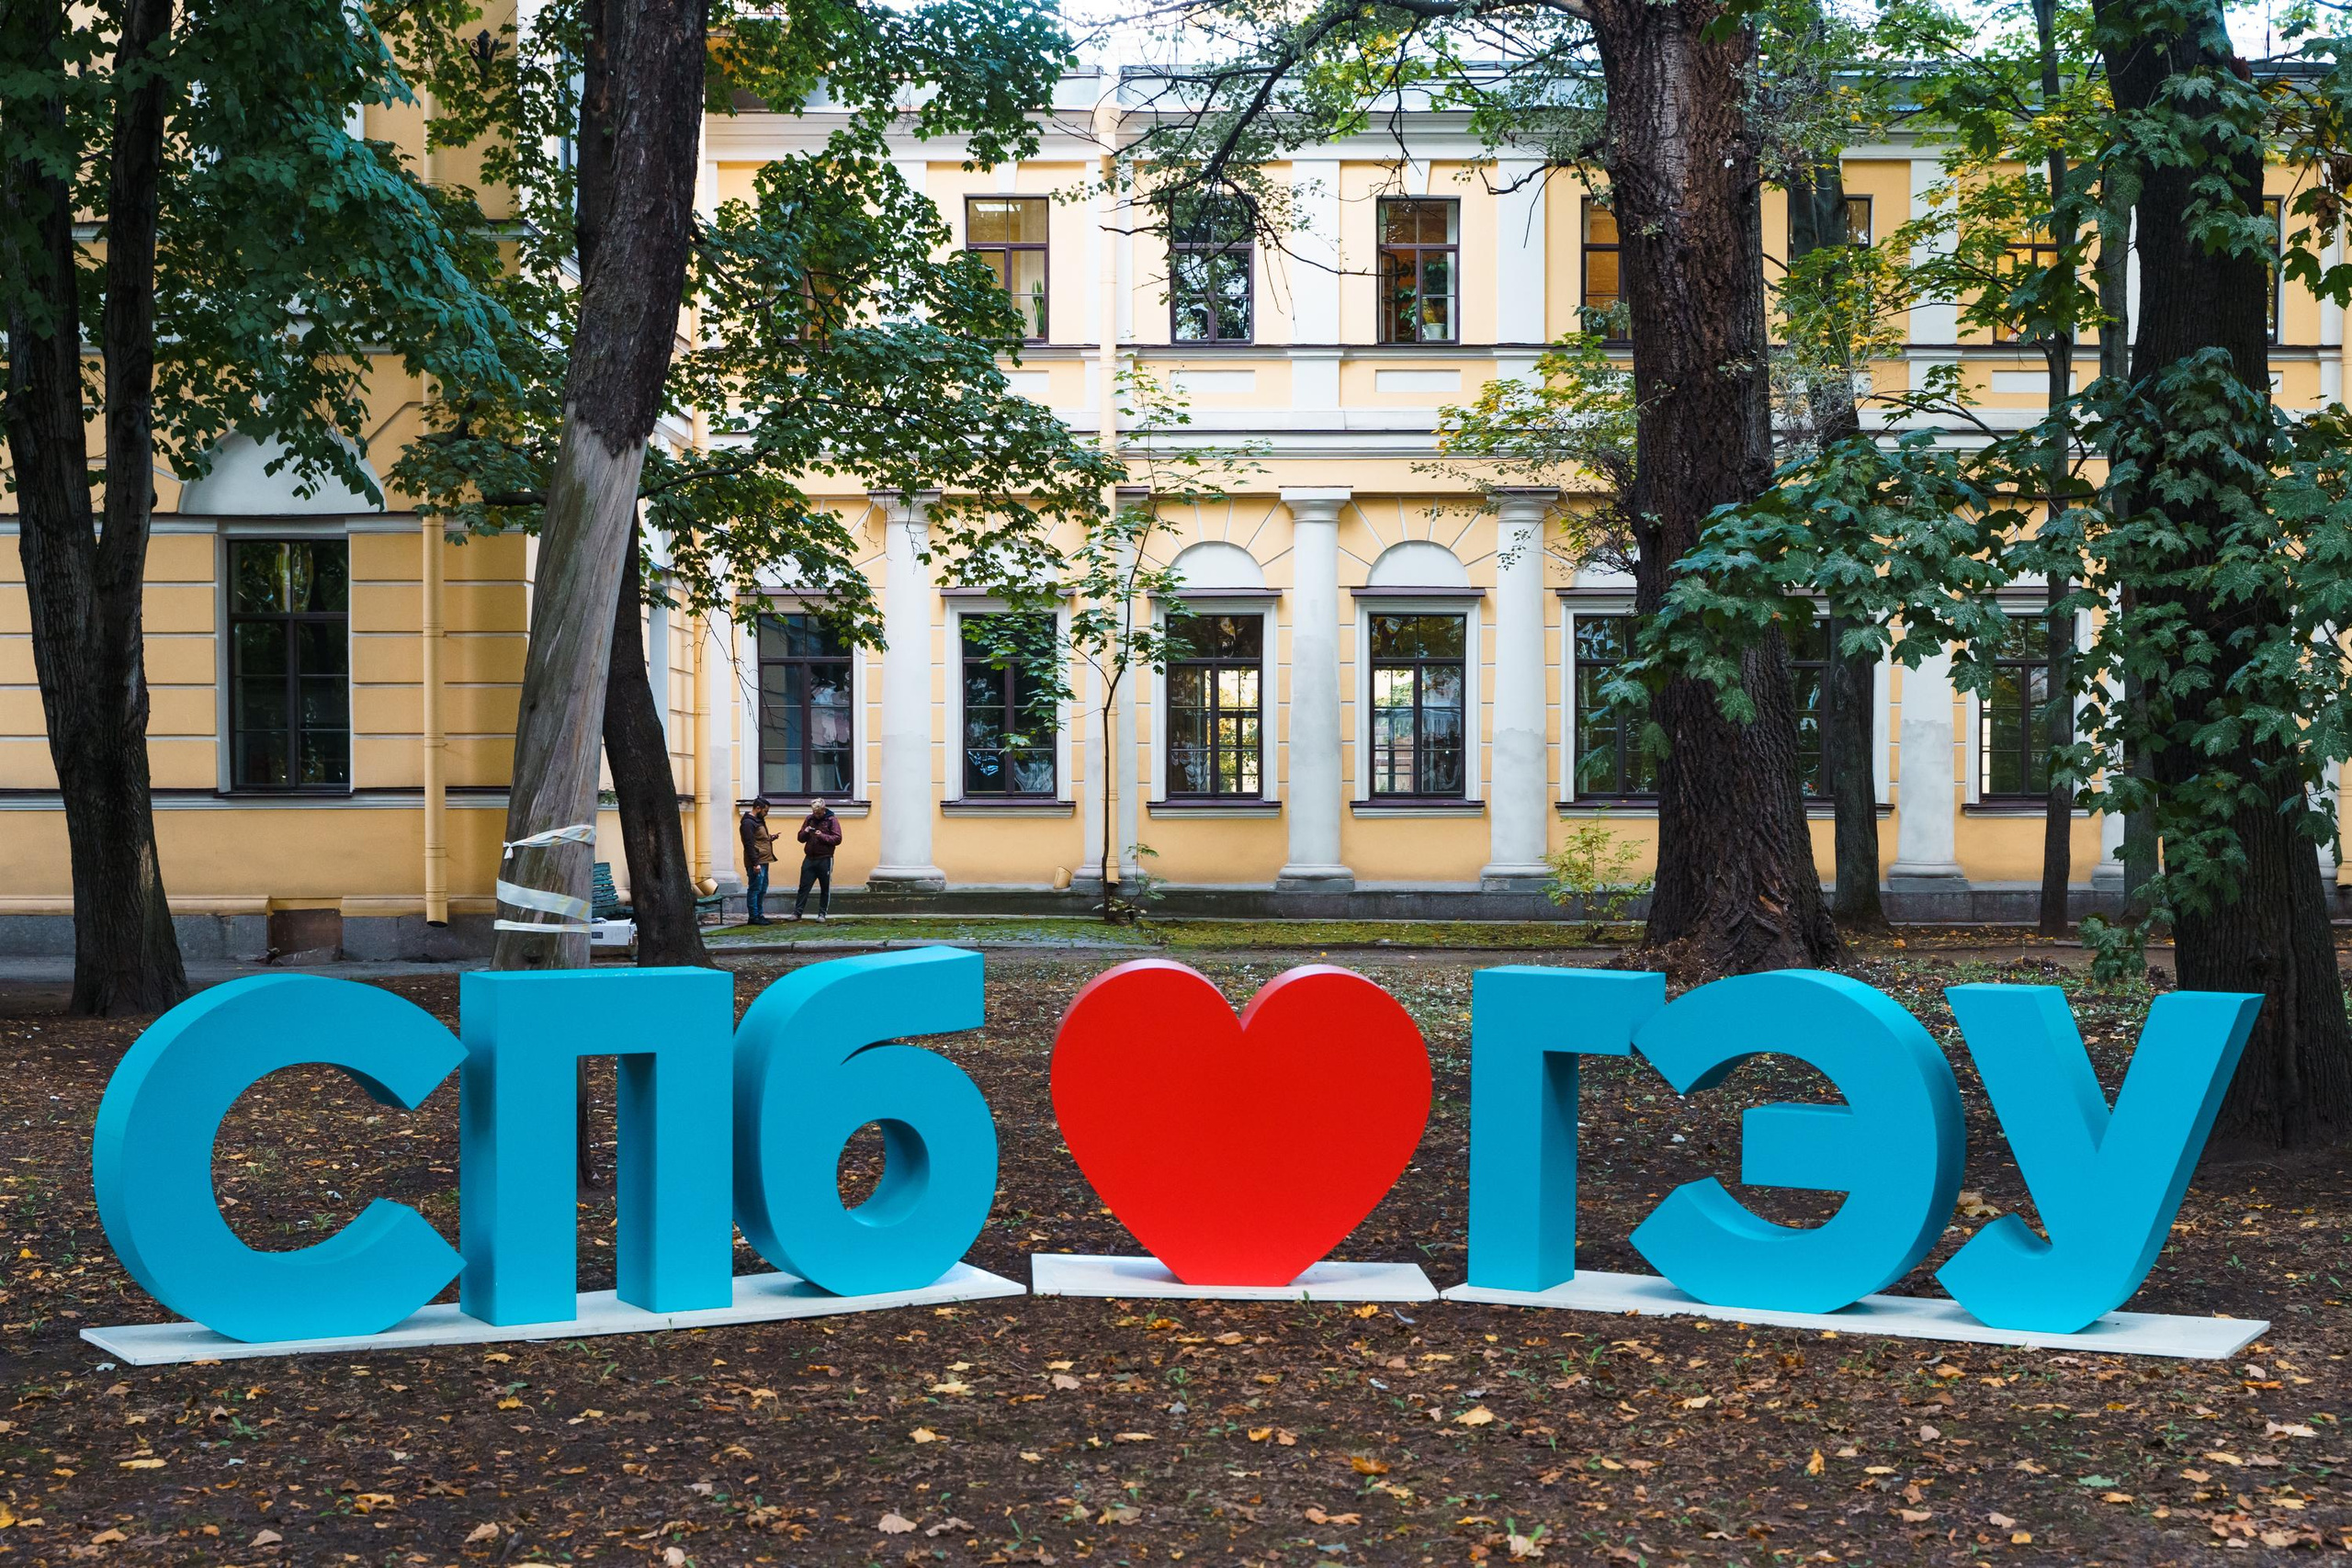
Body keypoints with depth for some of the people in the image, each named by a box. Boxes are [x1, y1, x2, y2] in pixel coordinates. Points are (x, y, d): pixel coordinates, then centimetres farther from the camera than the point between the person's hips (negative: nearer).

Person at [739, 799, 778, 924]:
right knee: (755, 889, -5)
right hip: (756, 863, -10)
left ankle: (760, 915, 19)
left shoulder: (759, 821, 18)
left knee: (762, 890, 13)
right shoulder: (748, 823, -12)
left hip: (763, 862, 10)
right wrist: (755, 863, -21)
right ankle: (754, 917, -2)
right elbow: (749, 844, -18)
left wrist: (769, 838, 7)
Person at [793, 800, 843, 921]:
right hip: (809, 858, 3)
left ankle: (822, 914, 11)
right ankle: (797, 913, 4)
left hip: (825, 860, -3)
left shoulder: (832, 820, -3)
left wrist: (822, 836, -22)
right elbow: (801, 838, 13)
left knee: (825, 888, 4)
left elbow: (837, 839, -10)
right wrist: (805, 832, -9)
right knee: (804, 887, 1)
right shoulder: (809, 819, 9)